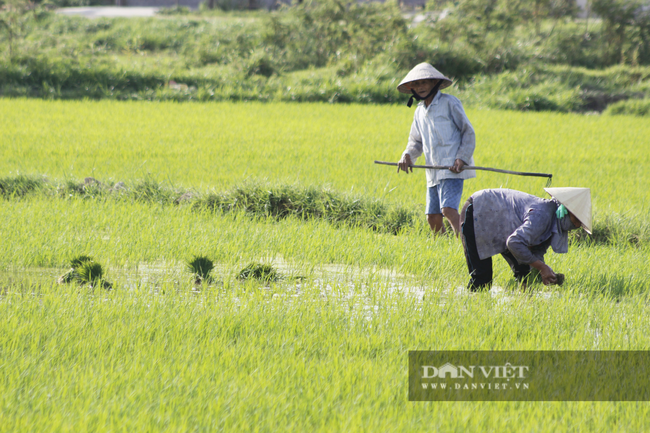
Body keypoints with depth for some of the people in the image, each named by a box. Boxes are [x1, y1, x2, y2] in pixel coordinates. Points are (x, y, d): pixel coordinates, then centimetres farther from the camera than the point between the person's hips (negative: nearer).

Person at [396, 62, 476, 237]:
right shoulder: (419, 112, 19)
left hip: (452, 170, -7)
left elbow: (468, 132, -1)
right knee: (433, 218, 3)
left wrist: (462, 159, -12)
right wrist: (408, 155, 3)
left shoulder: (449, 103, -1)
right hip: (433, 173, 7)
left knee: (448, 209, -23)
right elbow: (416, 141, 25)